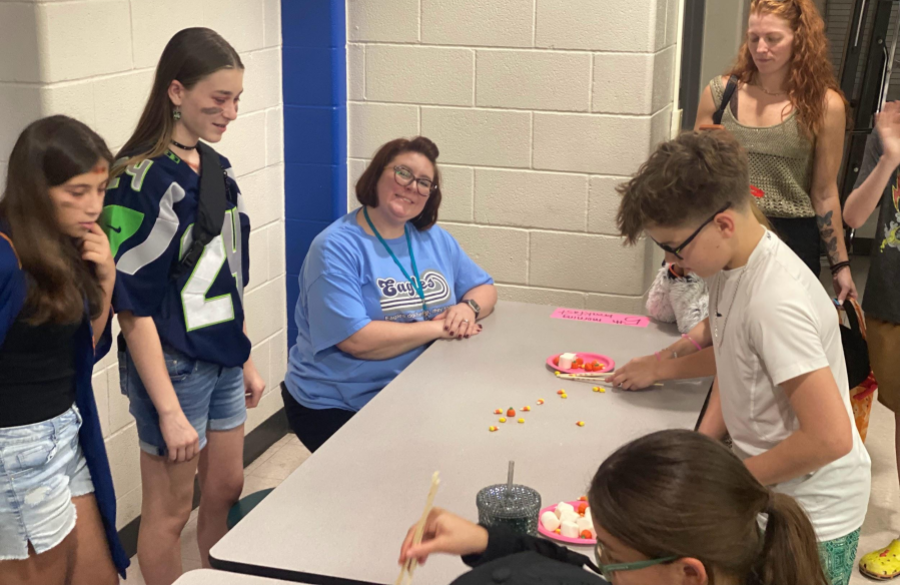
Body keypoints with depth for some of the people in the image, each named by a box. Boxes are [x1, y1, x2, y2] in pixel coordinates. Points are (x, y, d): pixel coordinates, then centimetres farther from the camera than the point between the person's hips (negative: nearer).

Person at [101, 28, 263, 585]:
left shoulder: (216, 167, 5)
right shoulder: (142, 181, -20)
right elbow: (135, 308, -21)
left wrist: (245, 359, 16)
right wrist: (169, 411, -21)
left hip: (223, 361, 8)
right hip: (172, 367, -8)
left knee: (227, 489, 21)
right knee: (170, 511, 8)